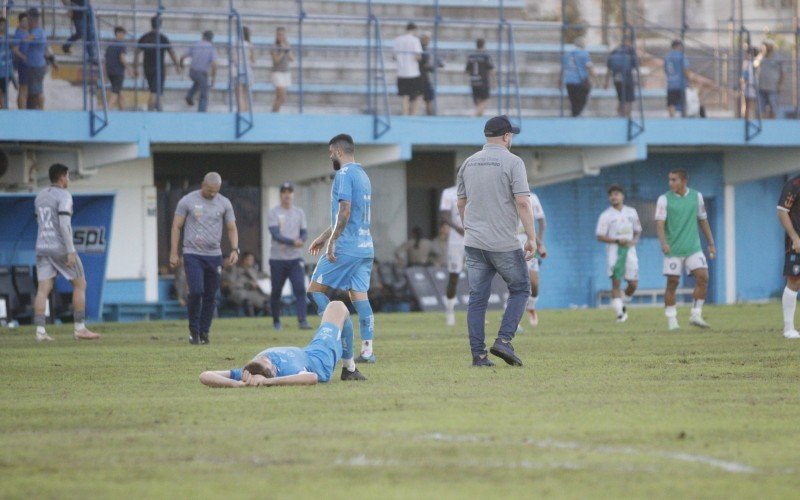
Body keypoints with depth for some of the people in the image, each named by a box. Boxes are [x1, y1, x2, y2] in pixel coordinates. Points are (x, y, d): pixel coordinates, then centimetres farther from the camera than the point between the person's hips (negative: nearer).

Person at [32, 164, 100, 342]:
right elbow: (64, 224, -20)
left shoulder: (40, 197, 13)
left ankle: (40, 331, -12)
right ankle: (80, 329, 5)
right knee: (80, 285, 7)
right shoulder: (64, 196, -10)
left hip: (42, 247, 6)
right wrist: (71, 251, -21)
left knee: (43, 289, -1)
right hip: (61, 247, -6)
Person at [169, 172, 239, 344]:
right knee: (196, 291, -15)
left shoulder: (224, 203, 4)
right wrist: (173, 254, -4)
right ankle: (194, 330, 2)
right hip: (192, 254, -3)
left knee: (211, 296, 3)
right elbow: (176, 227, 1)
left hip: (214, 255, 3)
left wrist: (234, 249, -8)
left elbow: (231, 228, 9)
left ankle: (204, 332, 14)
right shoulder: (187, 201, -3)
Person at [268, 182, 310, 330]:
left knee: (300, 288, -13)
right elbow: (276, 234, -14)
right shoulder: (273, 213, -2)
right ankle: (276, 321, 21)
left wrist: (301, 241, -18)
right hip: (277, 258, -2)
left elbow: (304, 233, 6)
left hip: (295, 258, 2)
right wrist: (292, 242, -28)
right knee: (276, 291, 5)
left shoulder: (299, 212, 11)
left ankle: (302, 320, -17)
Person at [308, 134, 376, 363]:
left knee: (315, 289, -1)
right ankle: (367, 349, 0)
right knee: (360, 296, 6)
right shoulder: (363, 175, 19)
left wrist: (332, 241, -16)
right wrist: (323, 237, 30)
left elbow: (345, 211, -19)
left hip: (346, 248, -8)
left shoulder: (344, 174, -9)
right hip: (366, 247, 8)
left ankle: (344, 334, -10)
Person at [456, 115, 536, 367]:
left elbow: (461, 203, 17)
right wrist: (532, 238, -11)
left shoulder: (469, 163, 10)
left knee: (477, 298, 6)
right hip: (504, 243, -5)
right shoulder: (512, 162, -7)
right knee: (520, 289, 11)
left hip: (474, 243, 5)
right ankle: (504, 341, -4)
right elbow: (522, 202, -14)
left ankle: (478, 354, 3)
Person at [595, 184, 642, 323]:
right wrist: (617, 241, -16)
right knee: (616, 282, -11)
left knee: (633, 283, 0)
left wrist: (634, 240, -1)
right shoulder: (606, 215, -1)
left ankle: (623, 305, 24)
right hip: (614, 251, -4)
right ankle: (620, 313, -10)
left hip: (629, 249, 4)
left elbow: (638, 231, 21)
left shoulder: (631, 212, 11)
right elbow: (600, 236, -4)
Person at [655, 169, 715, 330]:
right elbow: (660, 222, -11)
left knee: (703, 277, -11)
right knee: (672, 283, -2)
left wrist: (711, 243, 15)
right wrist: (663, 243, -27)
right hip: (673, 250, -2)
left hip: (693, 248, 2)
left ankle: (696, 315, -2)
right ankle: (671, 320, 7)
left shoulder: (696, 196, 7)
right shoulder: (664, 199, -3)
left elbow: (703, 220, 16)